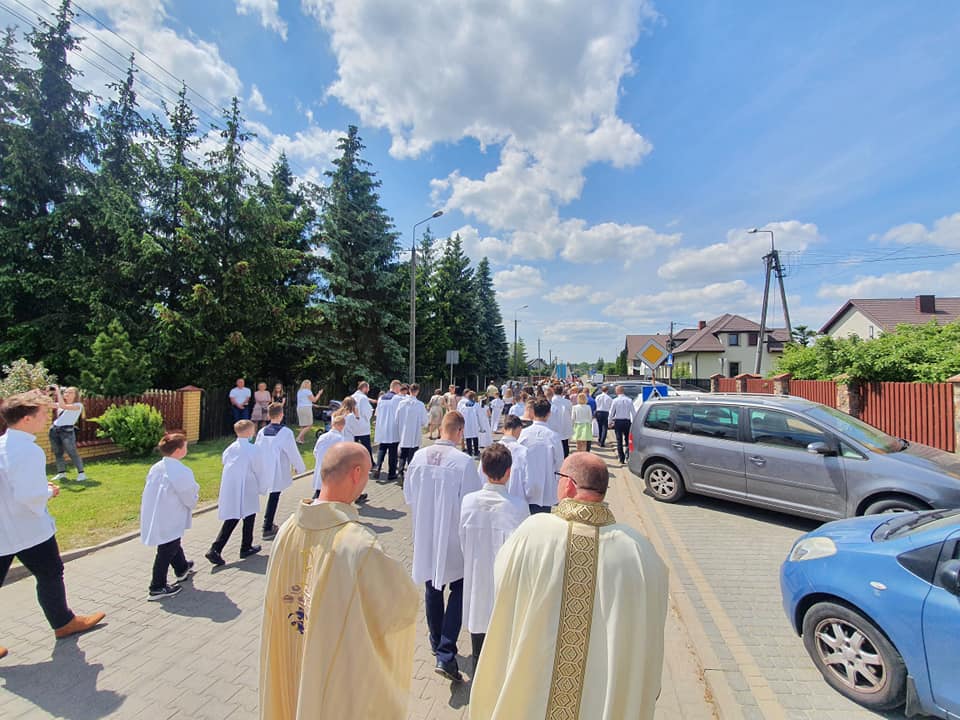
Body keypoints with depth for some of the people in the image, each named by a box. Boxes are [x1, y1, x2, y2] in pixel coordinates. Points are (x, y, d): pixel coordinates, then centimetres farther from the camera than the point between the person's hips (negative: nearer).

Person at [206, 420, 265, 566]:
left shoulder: (229, 448, 1)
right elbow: (260, 471, -9)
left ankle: (215, 550, 1)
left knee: (231, 519, 13)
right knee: (249, 516, 14)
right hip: (247, 490, -5)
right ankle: (246, 548, 25)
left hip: (229, 488, 5)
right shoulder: (255, 450, -16)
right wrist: (261, 487, 6)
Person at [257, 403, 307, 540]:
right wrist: (300, 467, 5)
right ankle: (267, 529, 7)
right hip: (278, 471, -5)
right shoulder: (286, 432, -14)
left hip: (264, 470, 5)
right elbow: (293, 452, -9)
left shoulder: (262, 432, 1)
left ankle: (268, 524, 26)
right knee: (274, 498, 3)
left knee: (272, 496, 18)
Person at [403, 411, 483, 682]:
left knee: (433, 588, 22)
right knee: (458, 590, 14)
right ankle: (446, 654, 8)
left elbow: (408, 496, 2)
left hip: (425, 534, 5)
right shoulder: (464, 461, -23)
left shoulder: (419, 456, -10)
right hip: (453, 536, -4)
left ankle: (437, 643, 40)